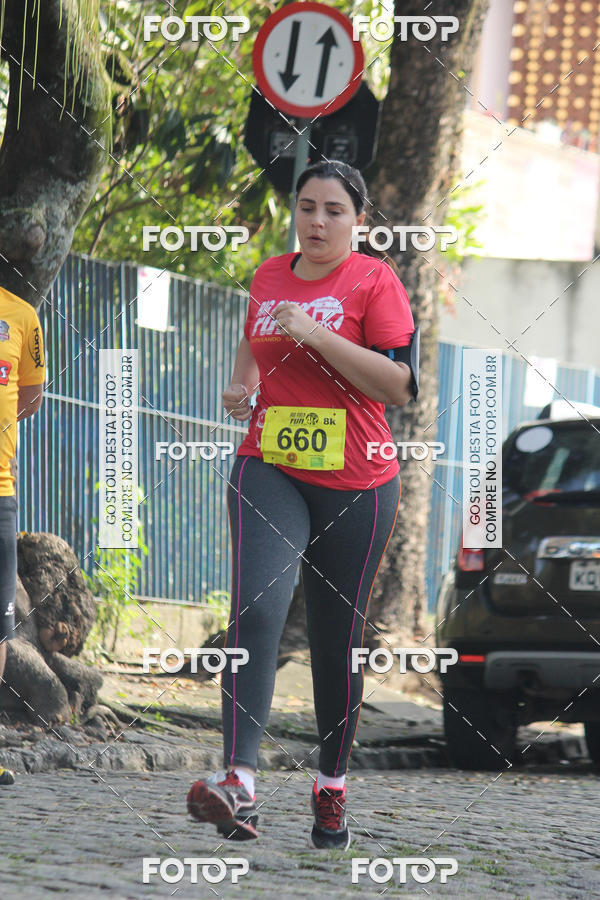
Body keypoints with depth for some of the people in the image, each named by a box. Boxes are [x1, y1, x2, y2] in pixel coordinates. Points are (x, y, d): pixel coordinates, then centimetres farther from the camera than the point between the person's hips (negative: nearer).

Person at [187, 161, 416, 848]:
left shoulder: (375, 282, -3)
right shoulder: (268, 277, 11)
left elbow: (398, 385, -12)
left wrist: (317, 335, -19)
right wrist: (242, 385, 10)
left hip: (355, 486, -2)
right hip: (269, 472, 2)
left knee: (337, 640, 6)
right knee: (257, 607, -20)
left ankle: (331, 786, 25)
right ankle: (238, 783, -32)